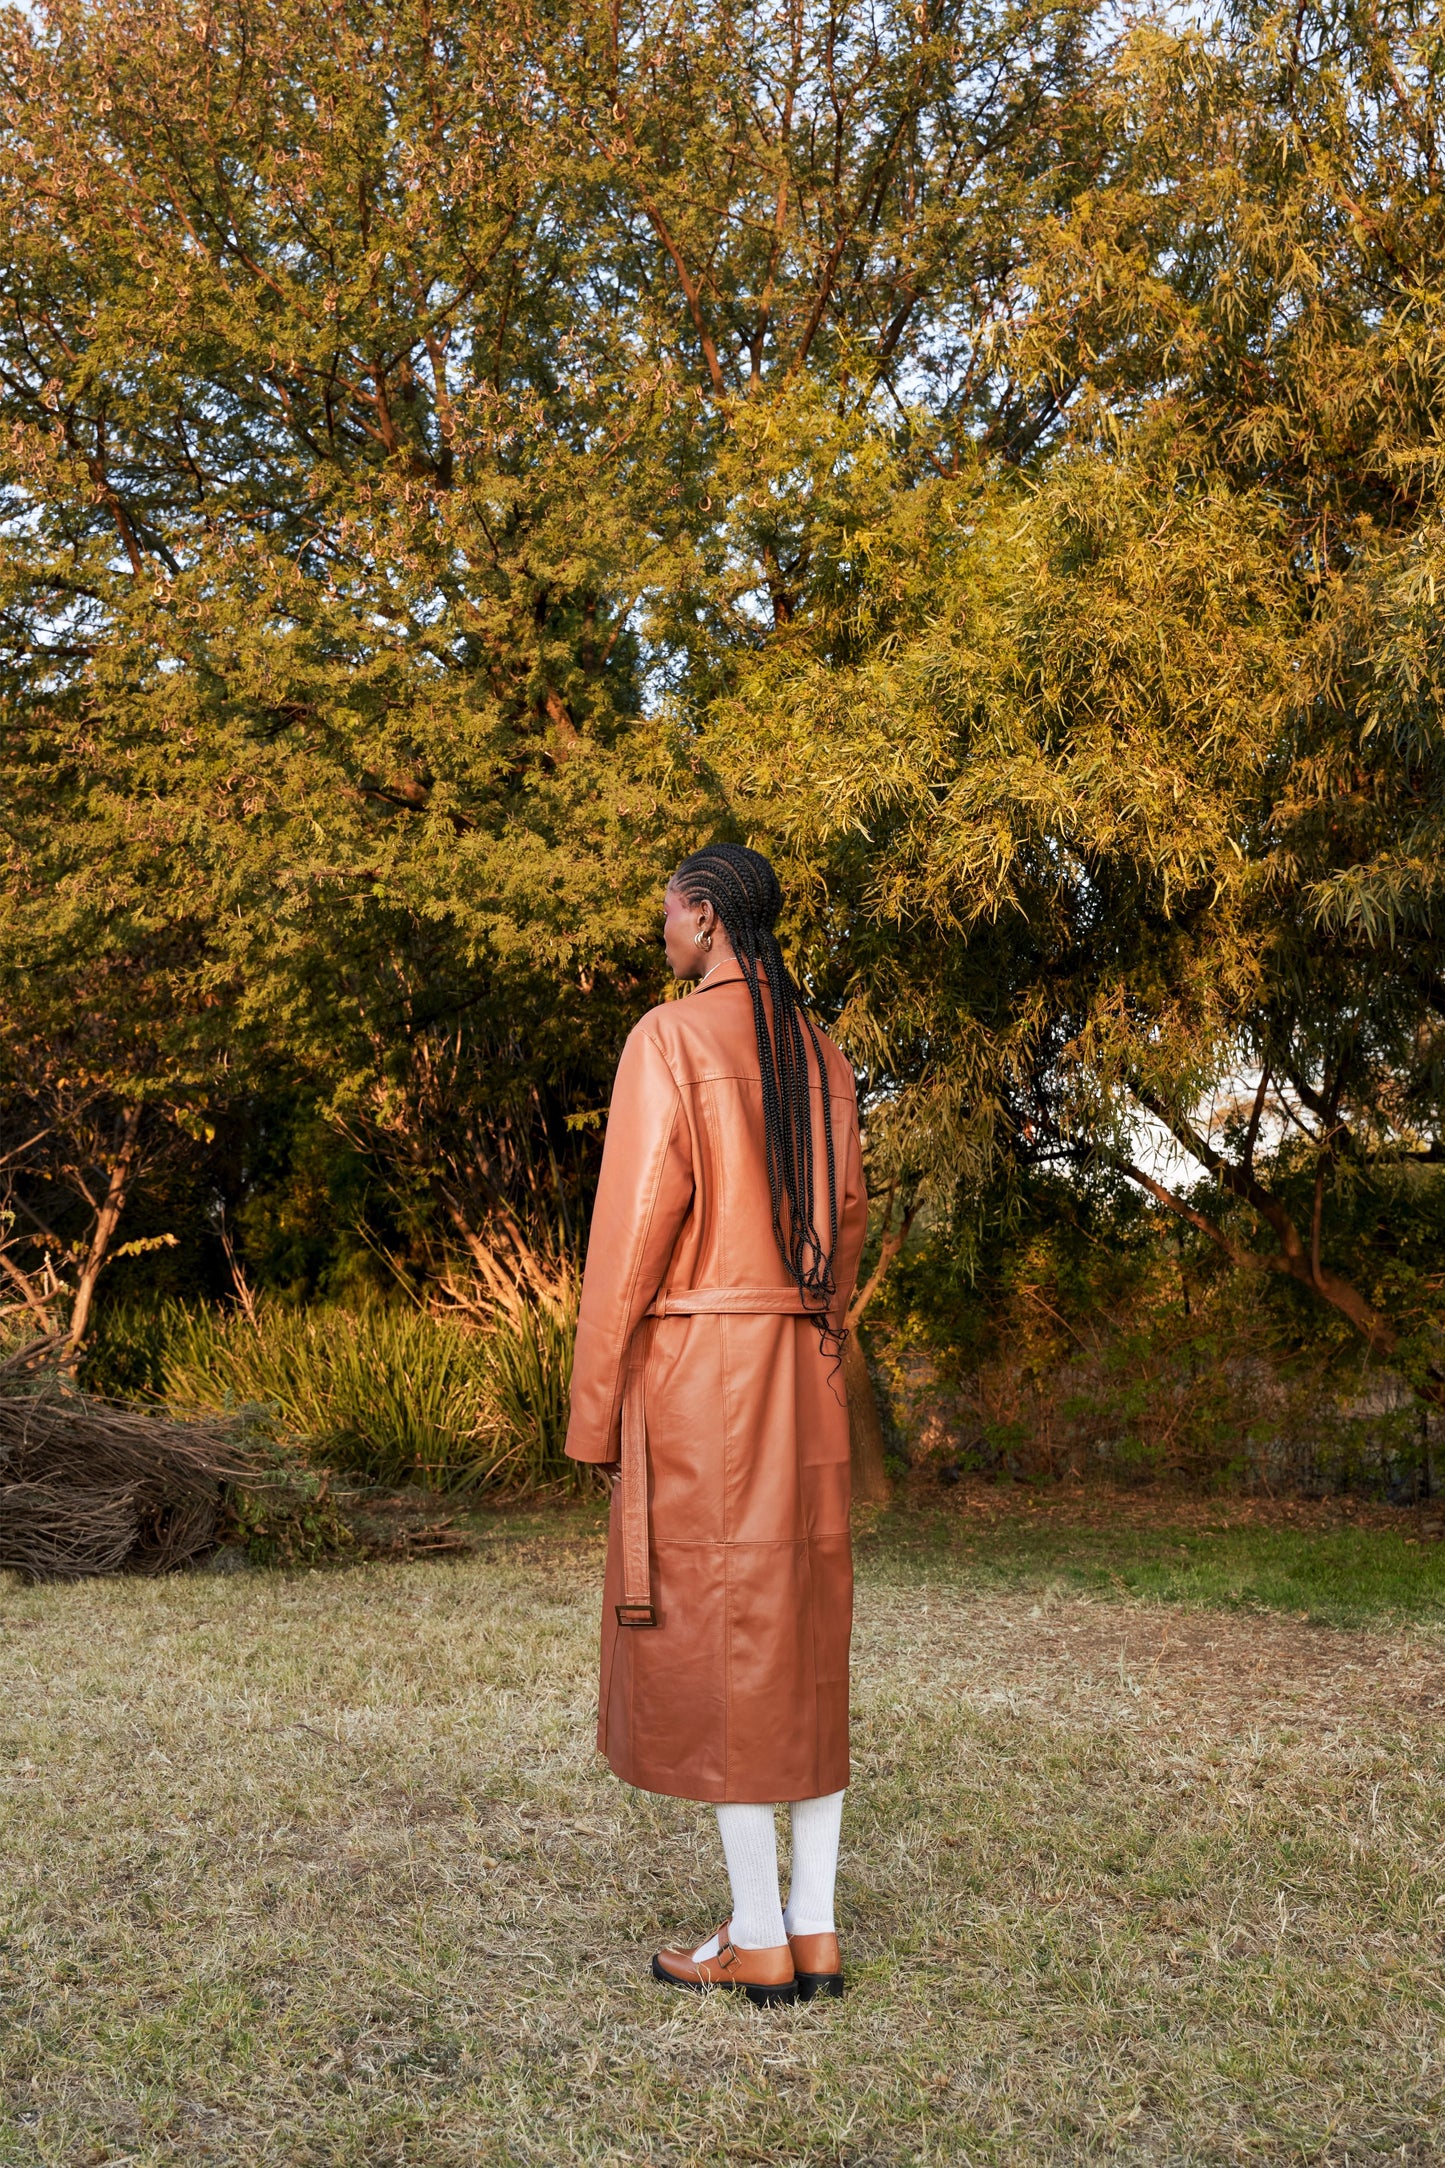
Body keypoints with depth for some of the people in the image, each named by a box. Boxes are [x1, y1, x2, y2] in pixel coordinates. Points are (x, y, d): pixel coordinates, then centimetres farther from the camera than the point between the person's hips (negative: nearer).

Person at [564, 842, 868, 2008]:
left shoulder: (670, 1037, -10)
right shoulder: (820, 1054, 13)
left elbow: (635, 1220, -14)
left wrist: (596, 1408, -8)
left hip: (697, 1359, -7)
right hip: (802, 1367, 8)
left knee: (713, 1645, 1)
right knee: (802, 1643, 11)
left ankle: (758, 1937, 7)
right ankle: (816, 1929, 15)